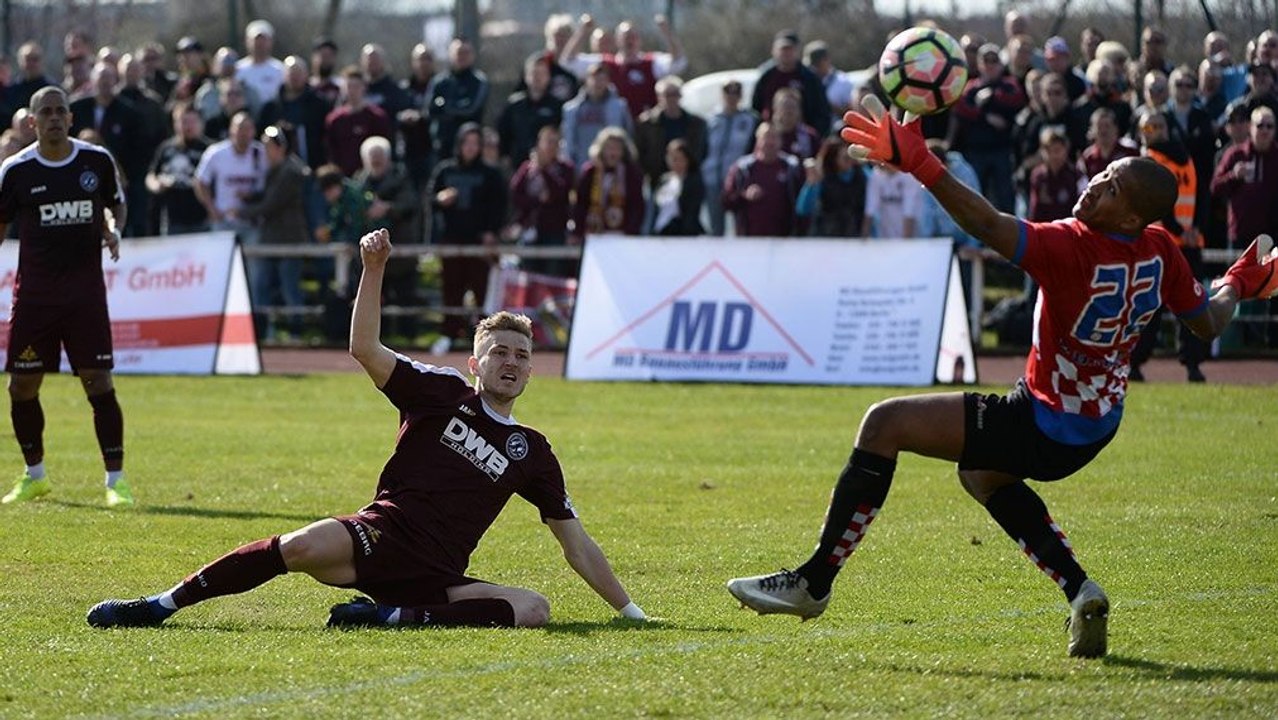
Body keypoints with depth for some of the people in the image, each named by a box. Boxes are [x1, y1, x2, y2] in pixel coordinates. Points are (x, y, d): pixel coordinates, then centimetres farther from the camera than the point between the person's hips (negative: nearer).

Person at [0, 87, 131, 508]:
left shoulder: (97, 160, 1)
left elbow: (116, 203, 18)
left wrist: (114, 229, -4)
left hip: (86, 288, -1)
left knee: (99, 382, -8)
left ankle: (116, 480, -3)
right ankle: (34, 476, 22)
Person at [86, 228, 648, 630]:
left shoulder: (532, 453, 16)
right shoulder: (442, 394, 10)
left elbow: (577, 545, 20)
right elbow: (364, 348, -2)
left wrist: (630, 612, 17)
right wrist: (374, 270, -13)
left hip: (435, 581, 3)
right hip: (380, 535, -3)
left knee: (534, 610, -25)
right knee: (302, 547, -35)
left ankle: (396, 616, -27)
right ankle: (161, 605, -25)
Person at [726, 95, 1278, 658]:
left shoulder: (1070, 248, -28)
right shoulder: (1160, 254, -7)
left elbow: (988, 225, -40)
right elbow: (1209, 323, 6)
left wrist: (919, 164, -45)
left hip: (1044, 428, -9)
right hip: (1098, 426, 9)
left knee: (885, 424, -6)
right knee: (981, 474, 35)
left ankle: (814, 583, -4)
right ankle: (1081, 594, 20)